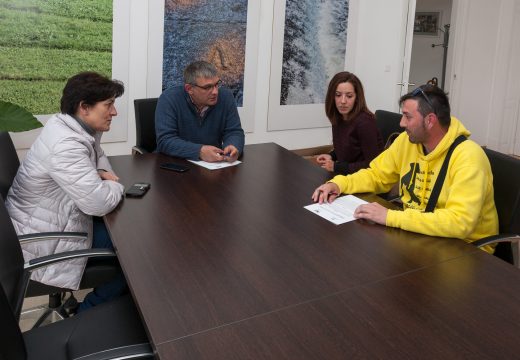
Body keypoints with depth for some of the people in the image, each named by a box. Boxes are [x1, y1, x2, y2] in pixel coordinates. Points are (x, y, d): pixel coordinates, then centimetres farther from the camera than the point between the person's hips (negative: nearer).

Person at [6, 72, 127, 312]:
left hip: (57, 216, 10)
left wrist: (102, 172, -3)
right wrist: (116, 186, -13)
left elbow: (98, 154, 21)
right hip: (42, 238, -10)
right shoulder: (66, 144, -31)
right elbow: (99, 203, -36)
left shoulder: (79, 128, -1)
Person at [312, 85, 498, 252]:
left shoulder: (468, 157, -24)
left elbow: (460, 222, -35)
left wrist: (391, 217, -35)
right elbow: (376, 175, 11)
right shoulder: (407, 141, -3)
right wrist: (339, 183, -8)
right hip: (417, 233, 6)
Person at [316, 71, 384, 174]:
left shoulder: (364, 122, -22)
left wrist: (336, 167, -18)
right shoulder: (338, 118, 1)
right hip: (347, 175, 7)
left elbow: (372, 165, -20)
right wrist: (331, 156, -1)